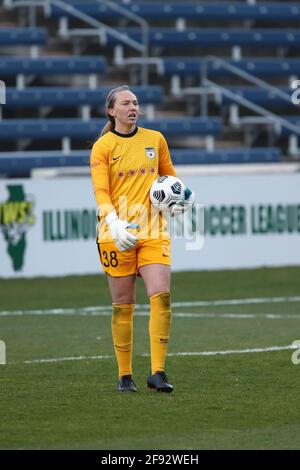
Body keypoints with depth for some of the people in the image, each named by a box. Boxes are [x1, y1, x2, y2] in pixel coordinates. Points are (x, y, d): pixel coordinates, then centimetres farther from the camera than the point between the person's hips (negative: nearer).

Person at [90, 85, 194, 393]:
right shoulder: (102, 147, 0)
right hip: (117, 233, -2)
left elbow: (169, 176, 25)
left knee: (161, 295, -15)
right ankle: (124, 375, 12)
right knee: (123, 305, 2)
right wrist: (114, 224, -26)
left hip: (153, 231, 2)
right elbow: (101, 192, -9)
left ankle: (157, 372, -13)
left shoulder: (155, 139, 11)